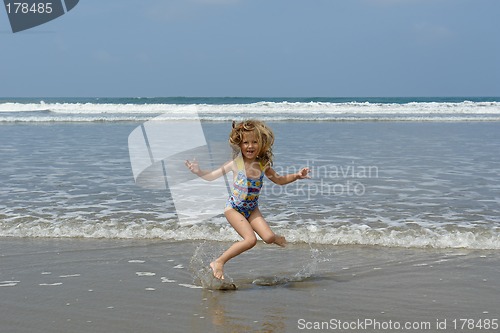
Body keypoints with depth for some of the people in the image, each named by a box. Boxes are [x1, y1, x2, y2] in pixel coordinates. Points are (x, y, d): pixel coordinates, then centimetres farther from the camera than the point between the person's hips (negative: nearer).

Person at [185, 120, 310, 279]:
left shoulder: (263, 165, -4)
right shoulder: (235, 163, -14)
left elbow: (279, 180, 12)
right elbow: (212, 176, -7)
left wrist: (296, 176, -2)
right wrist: (198, 172, -25)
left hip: (252, 209, 4)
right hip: (234, 208, -4)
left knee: (269, 237, -10)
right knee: (250, 239, -21)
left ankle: (277, 238, 30)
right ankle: (218, 263, -8)